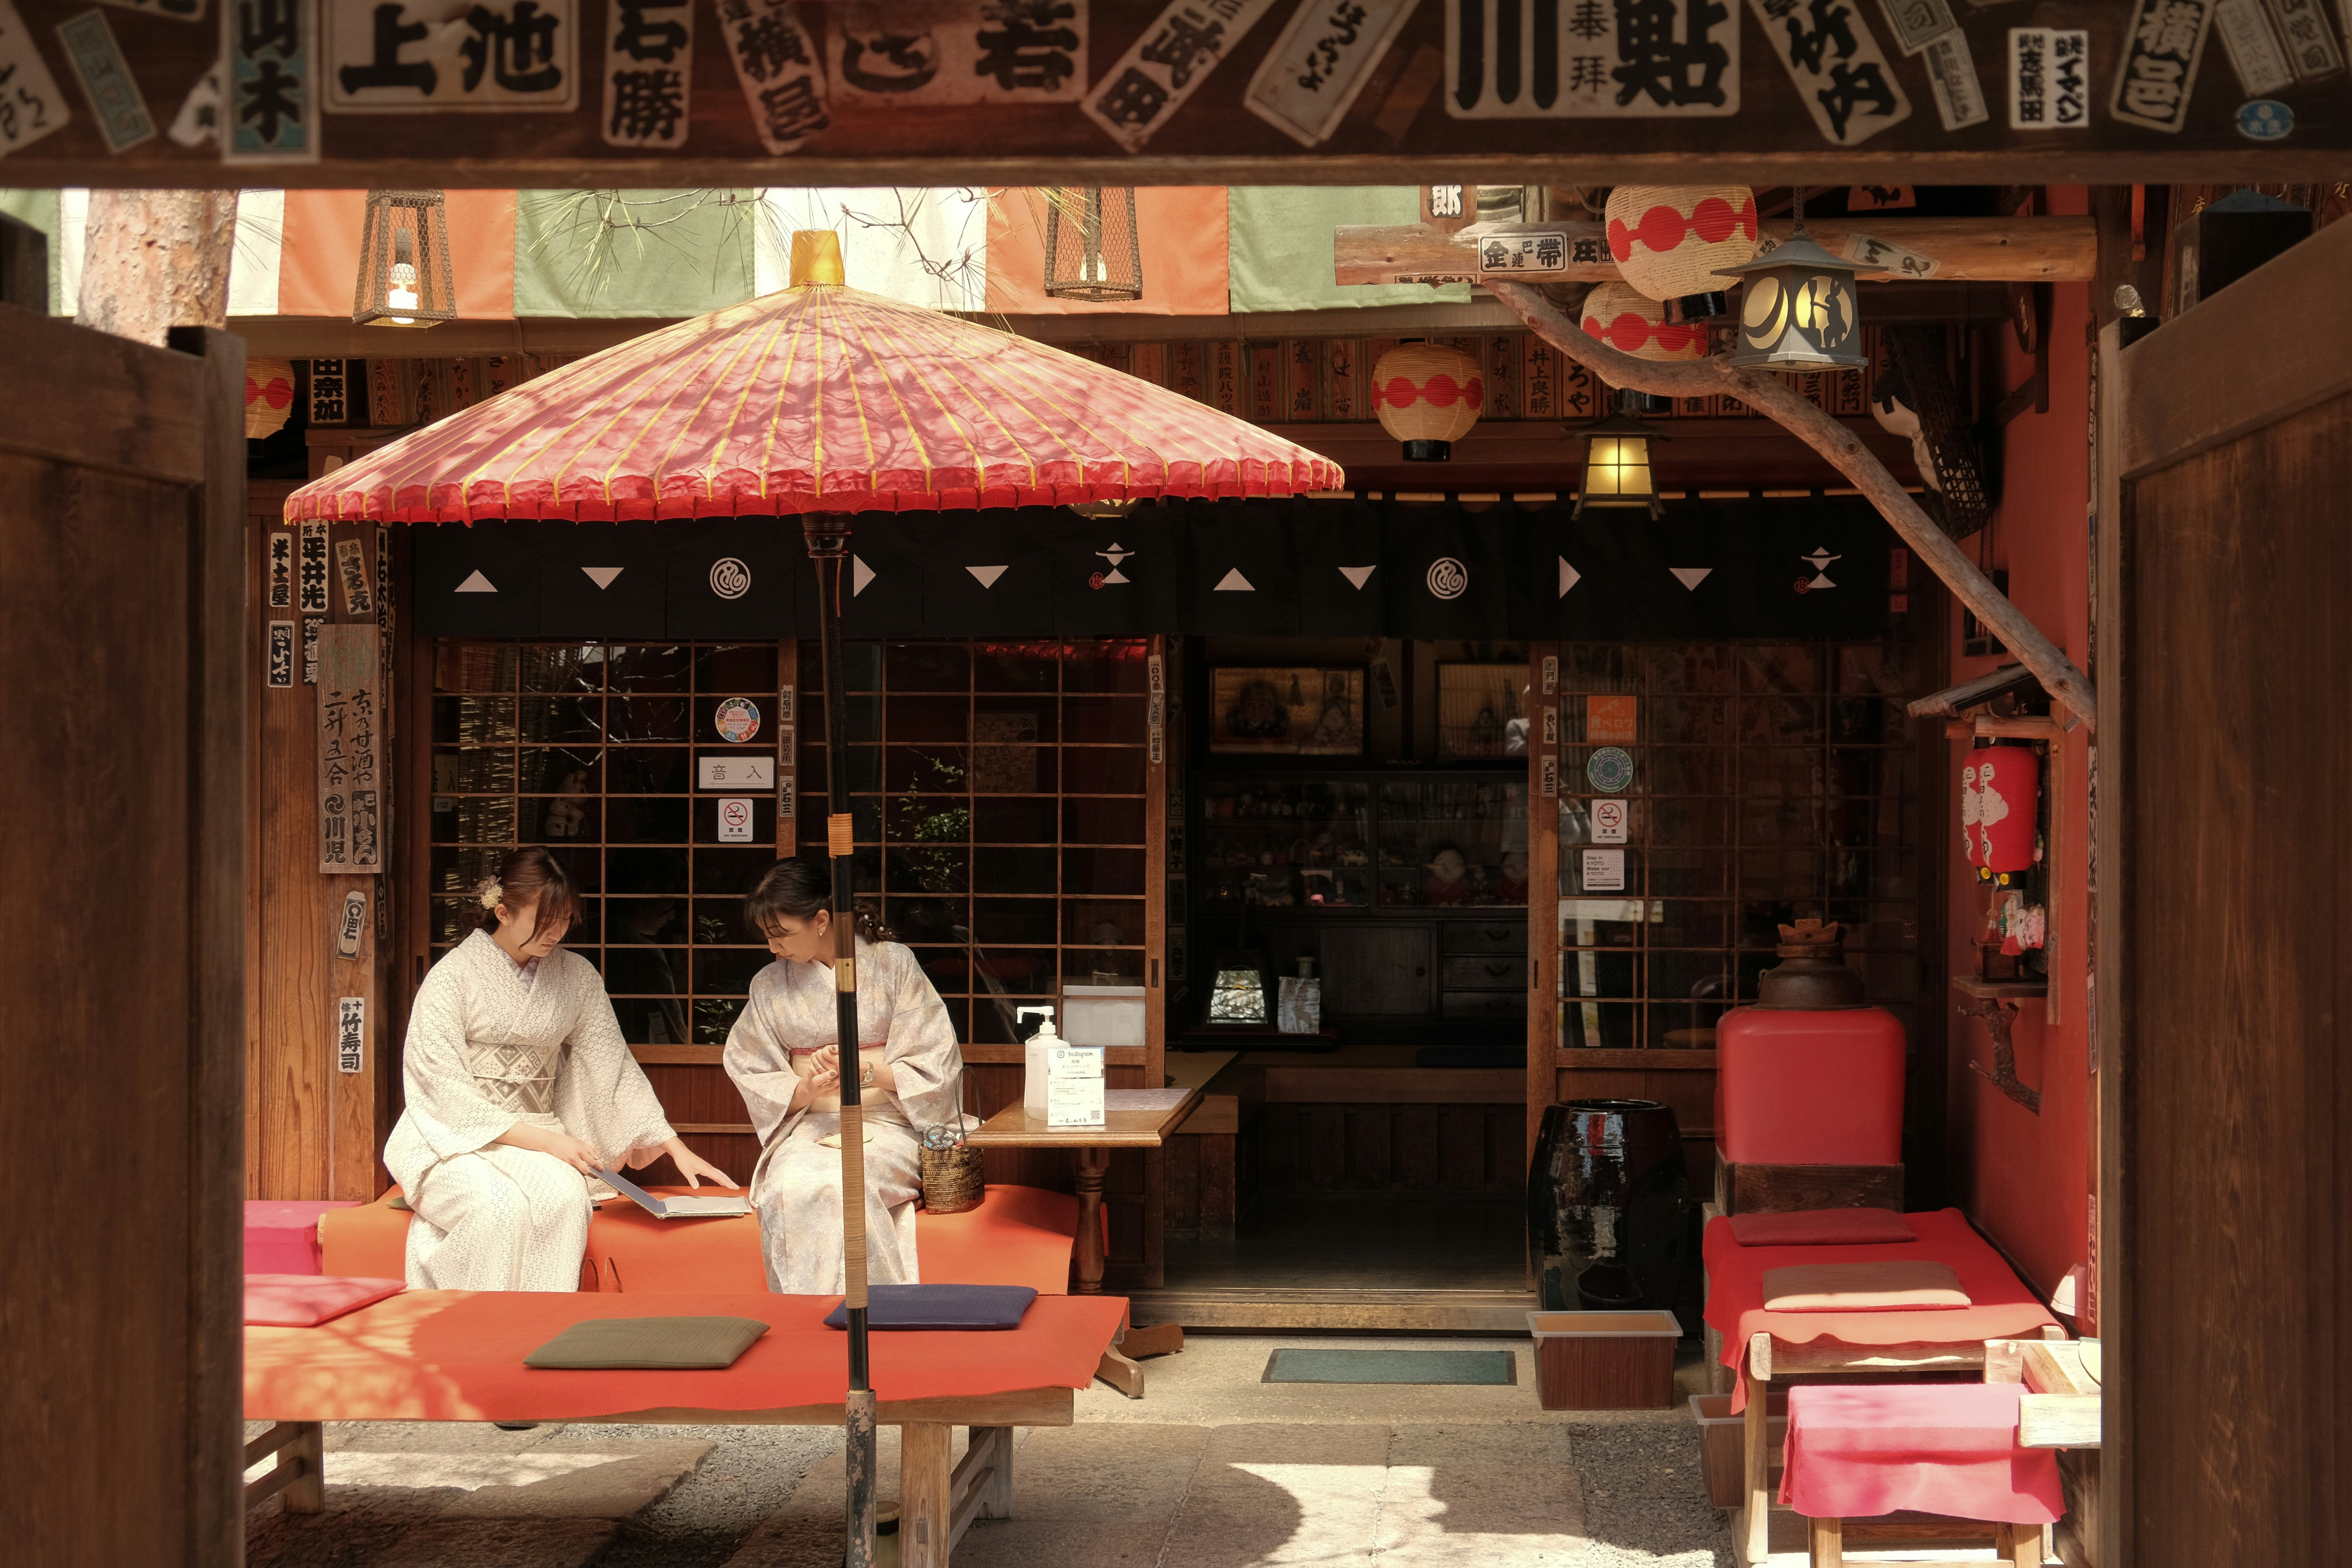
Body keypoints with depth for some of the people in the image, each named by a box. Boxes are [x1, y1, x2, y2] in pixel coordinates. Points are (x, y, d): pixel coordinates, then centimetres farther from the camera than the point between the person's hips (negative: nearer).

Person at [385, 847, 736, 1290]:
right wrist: (544, 1140, -19)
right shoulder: (452, 977, -7)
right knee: (502, 1204, -35)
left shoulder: (578, 977, 7)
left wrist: (677, 1149, -1)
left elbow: (613, 1067, 8)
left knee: (565, 1197, -31)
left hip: (536, 1134, 3)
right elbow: (447, 1091, -12)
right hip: (453, 1136, -3)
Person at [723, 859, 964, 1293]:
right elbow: (754, 1079, 9)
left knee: (834, 1183, -35)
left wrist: (862, 1071, -14)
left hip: (884, 1126, -2)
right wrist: (807, 1089, -12)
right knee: (792, 1187, -33)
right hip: (808, 1127, 2)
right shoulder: (770, 985, 10)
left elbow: (935, 1066, 0)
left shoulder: (893, 965, 1)